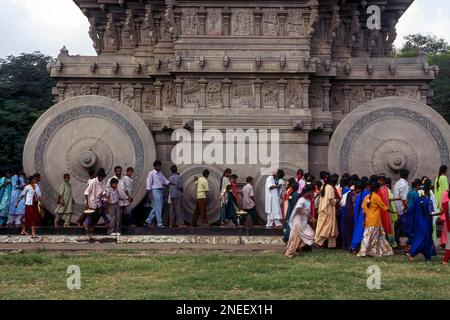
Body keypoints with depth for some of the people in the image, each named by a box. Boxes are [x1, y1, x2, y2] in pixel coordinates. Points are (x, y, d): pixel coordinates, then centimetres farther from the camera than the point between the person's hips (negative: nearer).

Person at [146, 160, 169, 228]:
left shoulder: (160, 173, 15)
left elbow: (165, 180, 14)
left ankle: (148, 221, 22)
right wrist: (149, 194, -12)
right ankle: (159, 223, -8)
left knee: (155, 207, 11)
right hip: (155, 190, -7)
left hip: (160, 191, 7)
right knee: (158, 208, -9)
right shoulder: (151, 173, -5)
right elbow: (149, 184, -7)